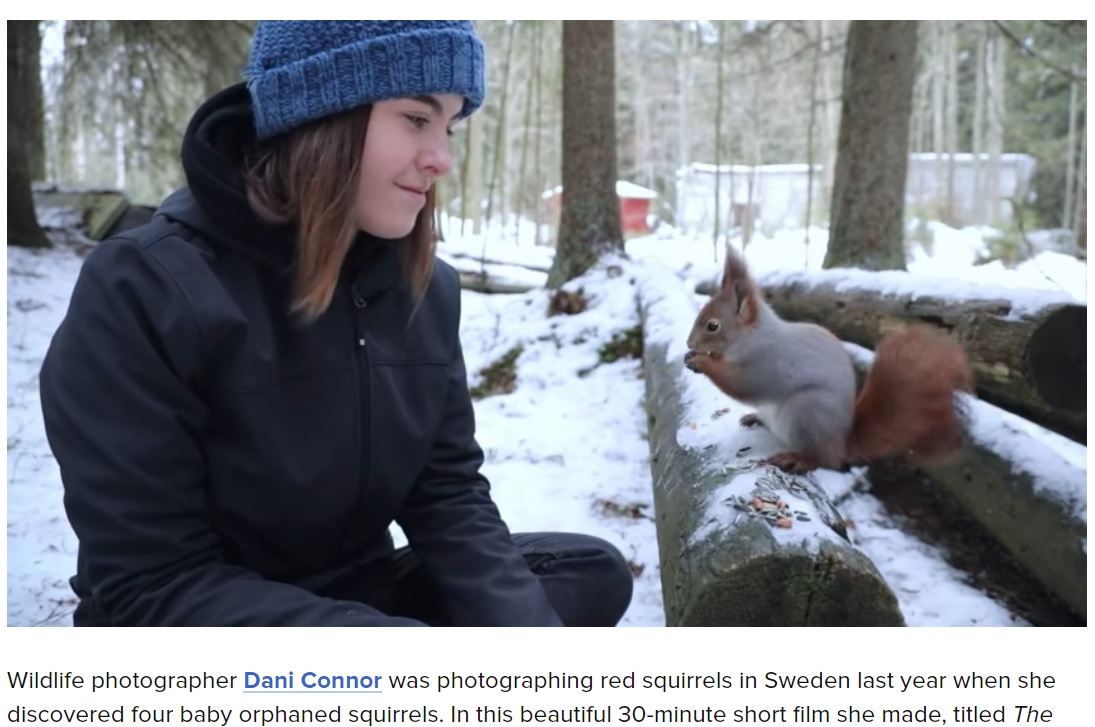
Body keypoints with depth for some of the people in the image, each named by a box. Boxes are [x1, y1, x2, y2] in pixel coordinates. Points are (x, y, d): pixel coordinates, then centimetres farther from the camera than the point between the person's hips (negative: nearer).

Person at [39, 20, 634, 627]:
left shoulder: (425, 287, -1)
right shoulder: (141, 291, -20)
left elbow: (449, 493, -3)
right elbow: (154, 587, -22)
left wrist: (520, 622, -22)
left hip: (359, 596, 7)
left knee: (593, 573, -8)